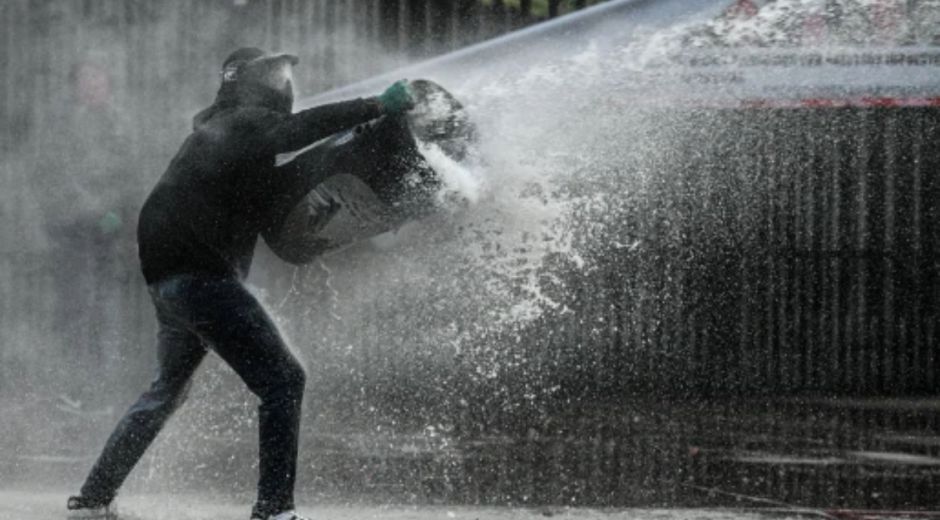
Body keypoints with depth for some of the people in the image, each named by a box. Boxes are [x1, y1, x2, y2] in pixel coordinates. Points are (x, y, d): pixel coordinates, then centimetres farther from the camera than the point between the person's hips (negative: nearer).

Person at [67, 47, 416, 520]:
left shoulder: (220, 128, 21)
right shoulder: (243, 123, -9)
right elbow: (296, 130, -30)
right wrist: (377, 107, -29)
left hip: (166, 280, 11)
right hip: (199, 276, -11)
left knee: (168, 389, 26)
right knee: (282, 379, -13)